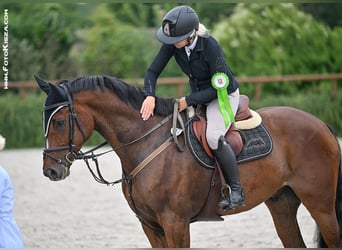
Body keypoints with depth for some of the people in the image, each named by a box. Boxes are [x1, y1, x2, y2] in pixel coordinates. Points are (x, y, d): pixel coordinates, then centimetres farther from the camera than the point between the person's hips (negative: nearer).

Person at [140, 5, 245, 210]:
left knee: (213, 136, -29)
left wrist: (189, 101, -26)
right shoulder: (172, 43, -16)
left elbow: (218, 89, -25)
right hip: (197, 96, 7)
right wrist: (150, 96, -28)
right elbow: (153, 71, -10)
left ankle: (237, 191, -20)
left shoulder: (211, 47, -32)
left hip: (224, 96, -7)